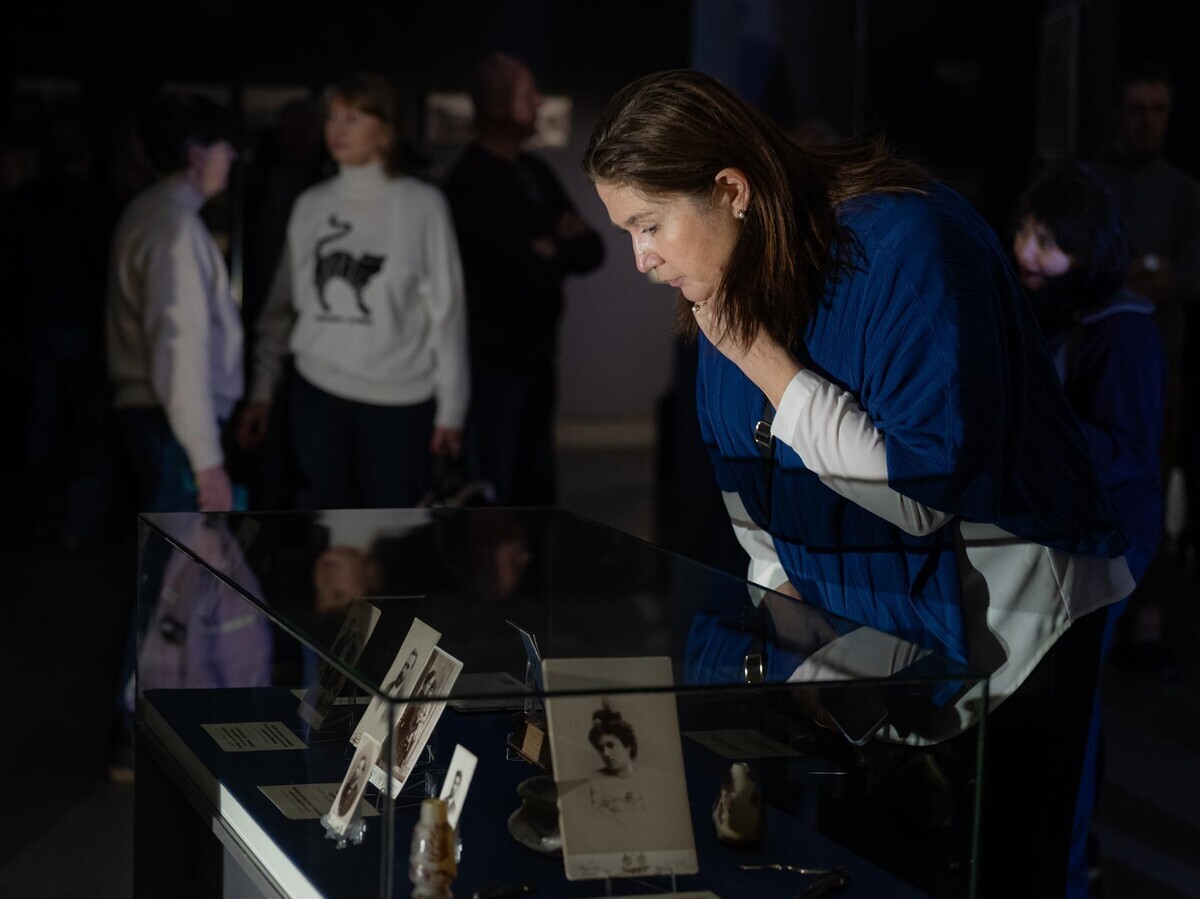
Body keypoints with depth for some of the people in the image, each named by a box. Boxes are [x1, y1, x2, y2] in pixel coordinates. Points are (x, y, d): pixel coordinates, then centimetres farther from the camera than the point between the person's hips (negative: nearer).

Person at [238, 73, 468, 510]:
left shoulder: (422, 205, -3)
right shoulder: (310, 205, 8)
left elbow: (446, 309, -1)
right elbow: (282, 305, 11)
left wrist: (451, 407, -2)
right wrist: (260, 392, 7)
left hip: (399, 398, -3)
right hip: (318, 391, 3)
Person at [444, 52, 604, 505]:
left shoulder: (535, 174, 12)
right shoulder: (473, 182, -15)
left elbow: (592, 250, 9)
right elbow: (530, 276, -22)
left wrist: (553, 251, -12)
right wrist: (565, 251, -2)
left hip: (535, 355, 8)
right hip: (492, 361, -8)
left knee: (535, 488, 15)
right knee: (489, 500, -4)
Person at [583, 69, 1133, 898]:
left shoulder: (909, 245, -25)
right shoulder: (729, 282, -2)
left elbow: (925, 492, -30)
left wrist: (763, 362, -28)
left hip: (1003, 627, -6)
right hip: (853, 619, 7)